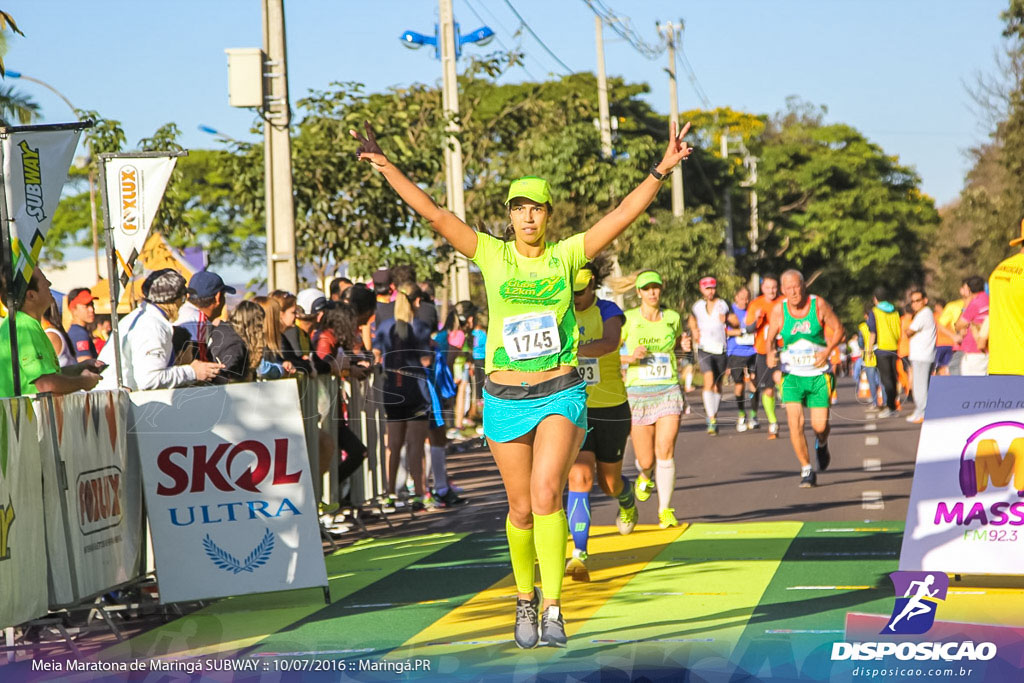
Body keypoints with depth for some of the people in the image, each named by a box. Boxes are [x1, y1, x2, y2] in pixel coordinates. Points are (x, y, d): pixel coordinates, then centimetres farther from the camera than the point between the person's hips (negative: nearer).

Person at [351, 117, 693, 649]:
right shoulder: (492, 255, 3)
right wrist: (387, 169, -5)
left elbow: (623, 214, -2)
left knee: (547, 495, -19)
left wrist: (660, 170, -10)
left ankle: (552, 609, -18)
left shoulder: (567, 255, 3)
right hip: (505, 401, 1)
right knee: (522, 509, 7)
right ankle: (525, 599, 29)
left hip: (561, 395, -1)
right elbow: (434, 215, -1)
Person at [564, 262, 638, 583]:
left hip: (610, 410, -1)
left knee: (609, 483, 14)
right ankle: (579, 556, -21)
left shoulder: (609, 312, -11)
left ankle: (627, 498, 52)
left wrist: (571, 350, -48)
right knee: (580, 477, -18)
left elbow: (610, 343, -33)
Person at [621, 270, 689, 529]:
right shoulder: (628, 319, -3)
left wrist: (684, 347, 4)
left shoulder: (673, 318, 6)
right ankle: (645, 476, 40)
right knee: (646, 460, 1)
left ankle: (665, 511, -4)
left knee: (666, 452, -13)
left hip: (668, 391, 1)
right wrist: (631, 357, -18)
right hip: (638, 393, -1)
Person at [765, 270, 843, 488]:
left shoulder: (819, 305, -9)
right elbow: (769, 338, 4)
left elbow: (838, 329, 1)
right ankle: (806, 470, 1)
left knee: (820, 425, -1)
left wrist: (827, 351, -15)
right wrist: (770, 354, -17)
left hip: (819, 374, 0)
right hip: (792, 375, 0)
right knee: (795, 423, -14)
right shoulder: (778, 311, -7)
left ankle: (821, 444, 37)